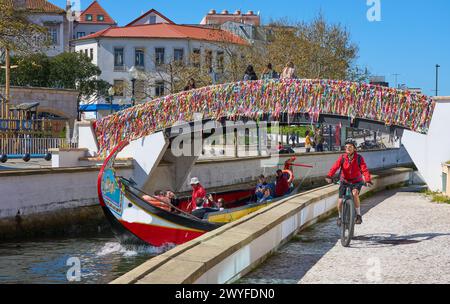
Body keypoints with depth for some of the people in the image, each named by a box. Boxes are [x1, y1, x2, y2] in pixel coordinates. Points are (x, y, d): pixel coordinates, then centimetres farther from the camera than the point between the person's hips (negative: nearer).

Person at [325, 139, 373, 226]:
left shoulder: (359, 158, -14)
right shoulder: (342, 157, -12)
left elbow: (365, 169, -25)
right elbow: (335, 167, -24)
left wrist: (368, 180, -42)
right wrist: (329, 176, -42)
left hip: (356, 181, -2)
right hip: (345, 181, 2)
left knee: (355, 193, -33)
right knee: (340, 201, -6)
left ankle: (358, 215, -17)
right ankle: (340, 217, 25)